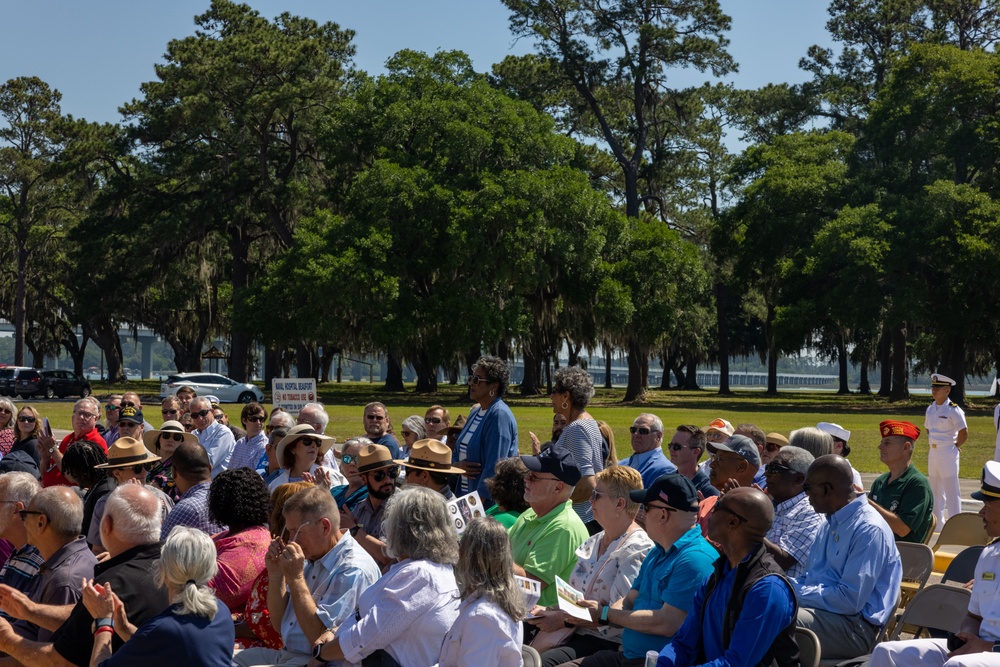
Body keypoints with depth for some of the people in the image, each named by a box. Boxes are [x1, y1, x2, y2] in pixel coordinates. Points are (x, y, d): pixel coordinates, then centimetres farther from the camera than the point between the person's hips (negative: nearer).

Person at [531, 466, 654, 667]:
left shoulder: (635, 549, -11)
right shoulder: (592, 543, 17)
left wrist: (563, 619, -14)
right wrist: (551, 612, 2)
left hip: (607, 642, -7)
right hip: (575, 633, 8)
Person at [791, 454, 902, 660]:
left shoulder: (869, 529, -15)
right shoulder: (829, 523, 15)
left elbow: (850, 601, -21)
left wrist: (797, 593, -14)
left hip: (853, 627, -9)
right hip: (820, 608, 9)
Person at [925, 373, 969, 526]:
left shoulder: (953, 410, -14)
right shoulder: (930, 409, 8)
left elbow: (964, 433, -14)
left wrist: (955, 446, -5)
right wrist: (933, 443, 13)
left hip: (948, 453, -8)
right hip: (933, 452, 8)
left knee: (951, 489, -3)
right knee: (934, 488, 15)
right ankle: (937, 520, 26)